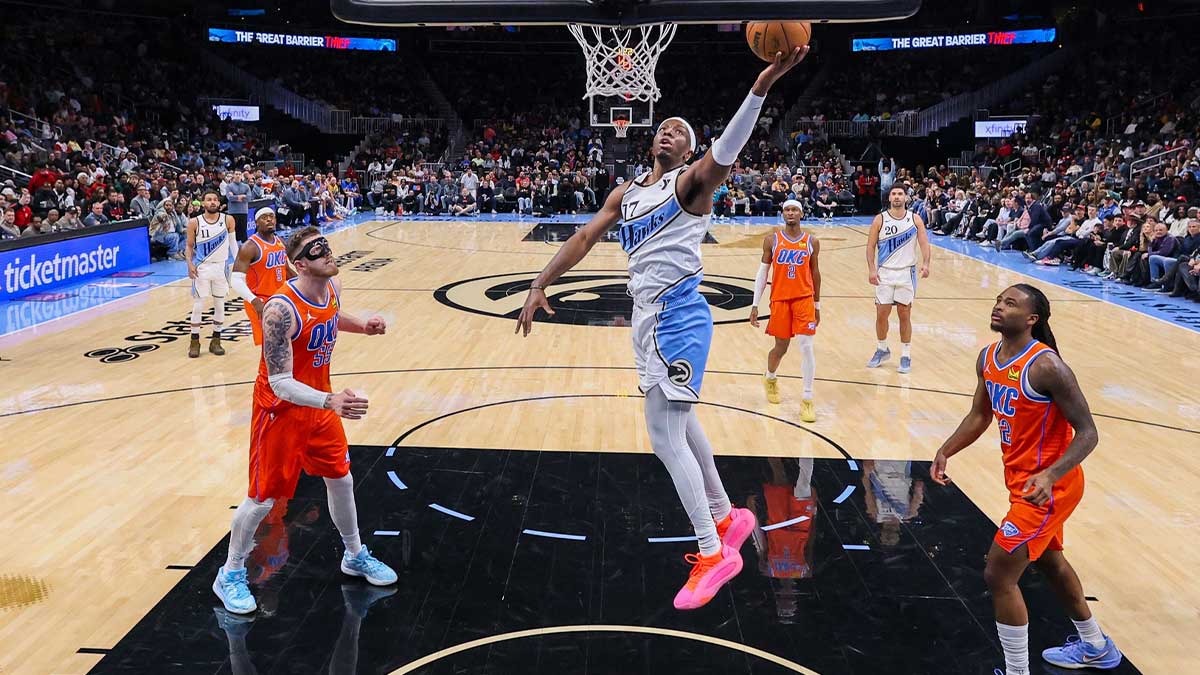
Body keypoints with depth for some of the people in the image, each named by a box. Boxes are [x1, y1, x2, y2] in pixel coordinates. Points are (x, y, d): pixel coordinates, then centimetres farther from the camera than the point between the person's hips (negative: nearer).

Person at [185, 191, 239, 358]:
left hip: (221, 267, 1)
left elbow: (232, 242, 5)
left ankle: (216, 340, 19)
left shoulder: (228, 220, -5)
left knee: (219, 304, 8)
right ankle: (195, 342, 12)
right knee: (198, 305, 2)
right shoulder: (194, 222, -6)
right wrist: (190, 263, -10)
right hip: (201, 268, -1)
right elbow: (189, 246, 3)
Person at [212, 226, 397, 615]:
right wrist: (329, 401, -46)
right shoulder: (281, 310, -30)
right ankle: (230, 574, 25)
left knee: (341, 479, 17)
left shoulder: (333, 289, -7)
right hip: (281, 410, -7)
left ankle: (355, 556, 37)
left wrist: (362, 326, -1)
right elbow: (280, 383, -31)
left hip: (320, 403, 7)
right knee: (263, 498, 3)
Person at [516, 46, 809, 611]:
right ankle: (726, 517, 36)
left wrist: (761, 86, -38)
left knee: (666, 437, -11)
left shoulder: (691, 181, -4)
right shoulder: (626, 192, 17)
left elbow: (726, 152, -24)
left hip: (678, 315, -8)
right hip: (647, 315, 9)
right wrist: (540, 287, 4)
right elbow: (583, 238, 13)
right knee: (678, 423, 19)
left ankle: (713, 554, 1)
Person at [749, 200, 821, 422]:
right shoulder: (771, 240, 1)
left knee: (806, 346, -11)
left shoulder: (812, 242, 3)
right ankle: (770, 378, 42)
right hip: (779, 299, 0)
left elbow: (814, 273, 12)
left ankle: (807, 399, -3)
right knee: (781, 347, 8)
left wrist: (817, 305, 14)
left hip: (804, 298, 0)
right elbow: (762, 272, 3)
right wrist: (755, 305, -1)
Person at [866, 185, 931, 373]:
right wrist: (871, 269, -13)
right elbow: (871, 246, -1)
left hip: (907, 273, 0)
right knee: (881, 314, 3)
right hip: (884, 273, 0)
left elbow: (924, 243, -6)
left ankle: (906, 356, 13)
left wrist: (925, 263, -24)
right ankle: (882, 350, 24)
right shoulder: (880, 220, -1)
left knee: (905, 315, 3)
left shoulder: (915, 219, 0)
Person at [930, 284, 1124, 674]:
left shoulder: (1046, 367, -26)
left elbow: (1087, 432, -24)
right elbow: (980, 415, 13)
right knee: (1048, 559, 27)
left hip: (1048, 486, -9)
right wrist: (946, 451, 0)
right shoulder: (988, 358, -1)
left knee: (998, 575, -8)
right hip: (1022, 478, 9)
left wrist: (1049, 476, -37)